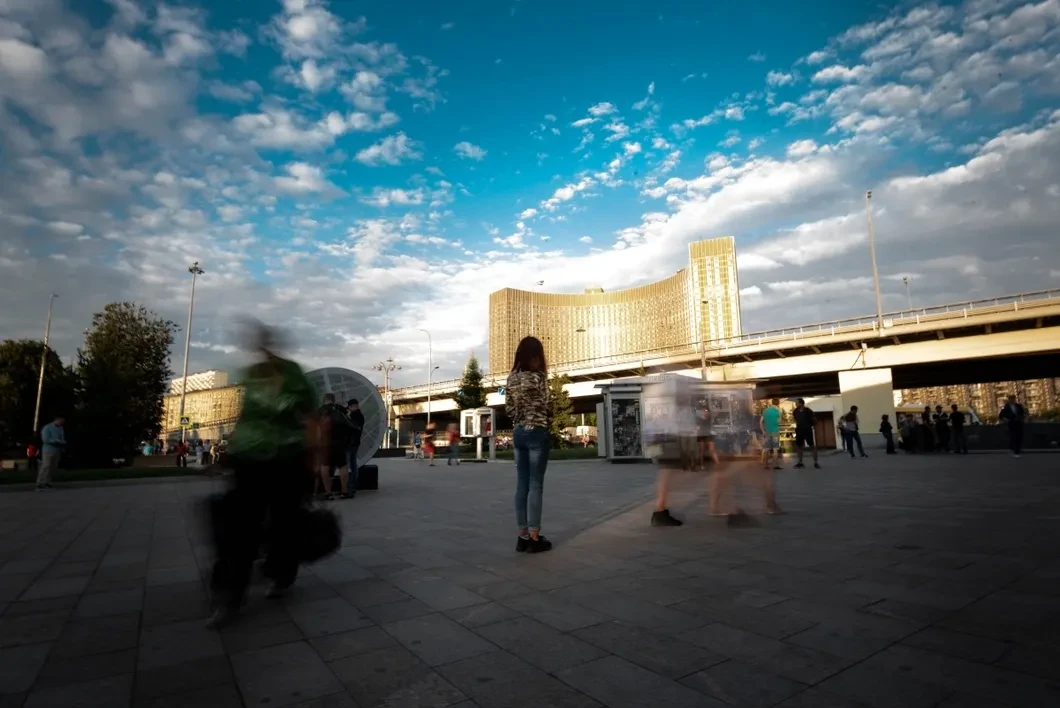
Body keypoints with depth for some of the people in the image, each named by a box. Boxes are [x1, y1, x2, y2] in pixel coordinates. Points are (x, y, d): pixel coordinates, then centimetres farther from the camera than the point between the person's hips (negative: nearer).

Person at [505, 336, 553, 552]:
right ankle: (534, 538, 4)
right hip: (537, 432, -6)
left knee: (522, 484, 9)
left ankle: (523, 536, 14)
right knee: (536, 485, -1)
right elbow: (545, 406, -13)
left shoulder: (511, 378, 7)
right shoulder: (538, 377, -12)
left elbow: (508, 409, 9)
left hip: (518, 433, 6)